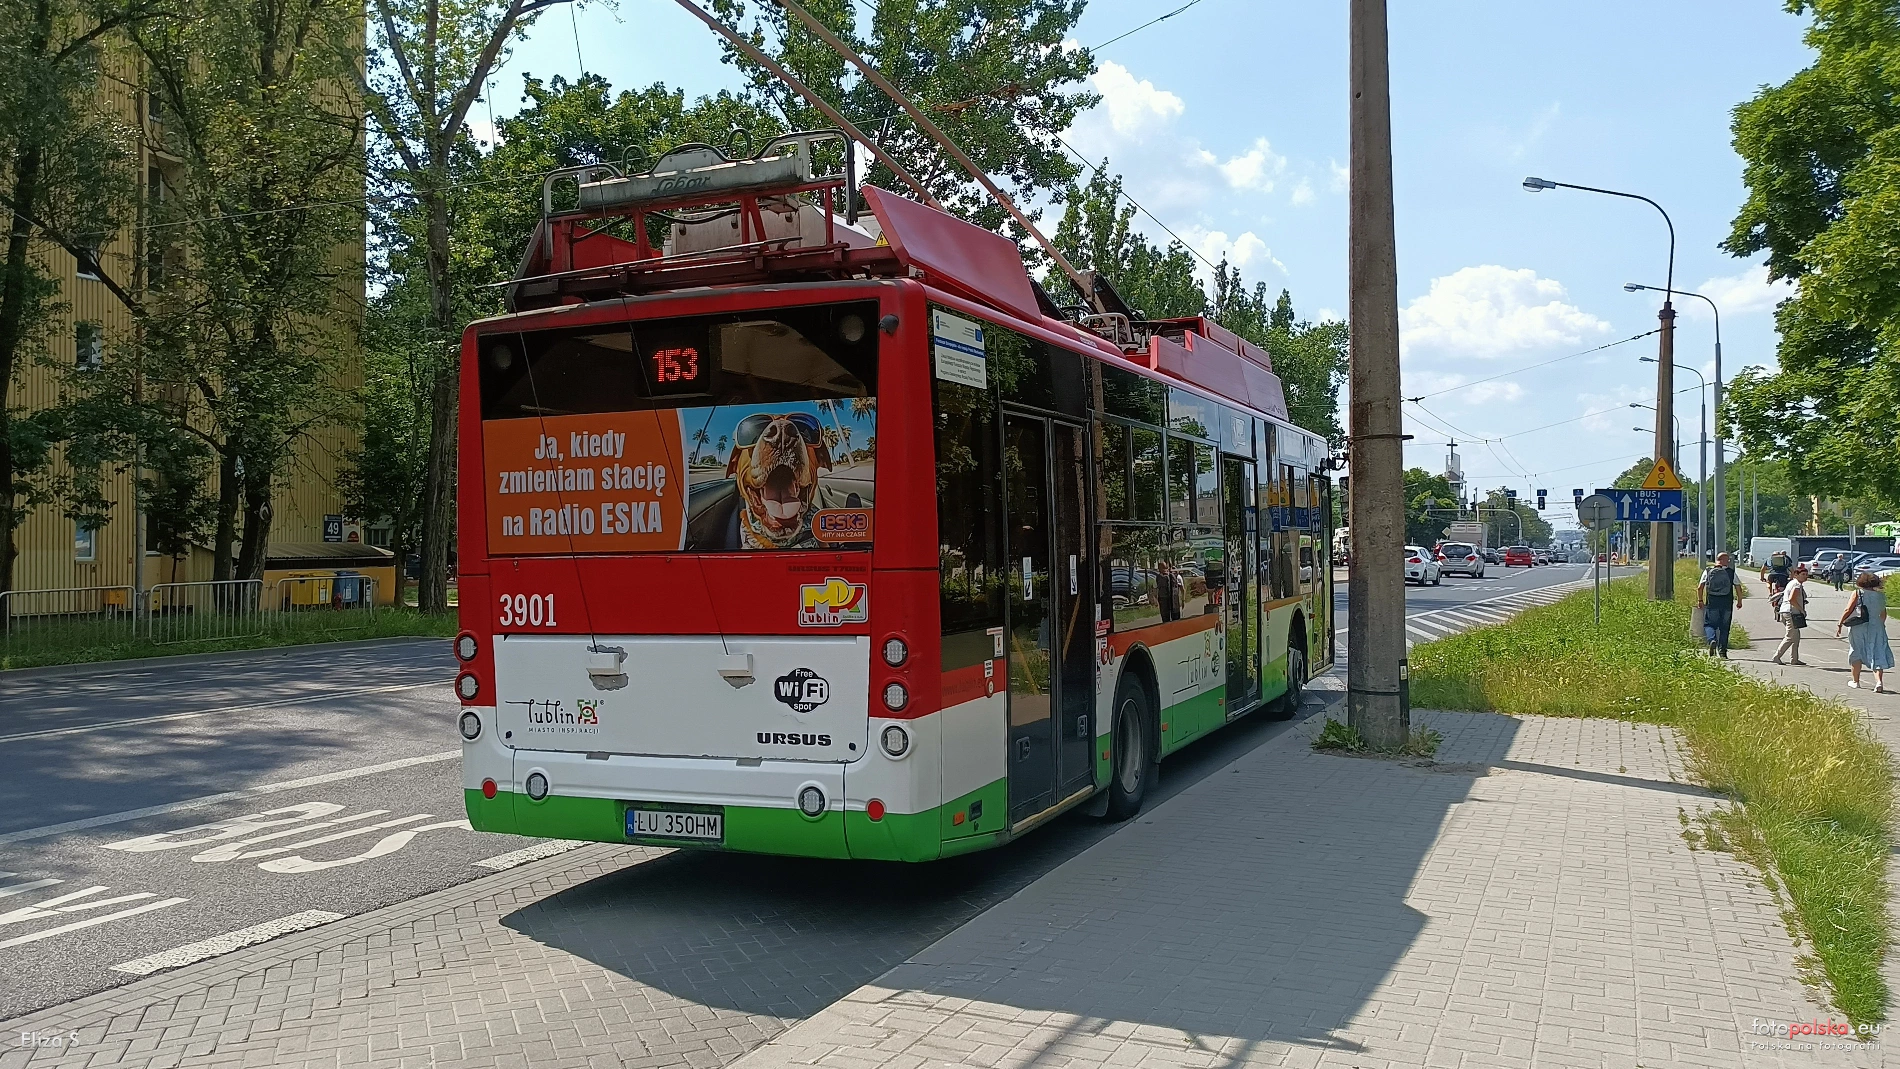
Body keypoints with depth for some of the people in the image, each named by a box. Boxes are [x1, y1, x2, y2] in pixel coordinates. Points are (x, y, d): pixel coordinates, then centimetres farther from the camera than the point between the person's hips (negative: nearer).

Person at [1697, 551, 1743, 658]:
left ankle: (1712, 640, -17)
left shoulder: (1707, 572, 3)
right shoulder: (1731, 572, 1)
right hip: (1727, 604, 0)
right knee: (1724, 627, 9)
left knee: (1709, 624, 11)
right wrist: (1739, 600, 14)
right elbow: (1738, 588, 0)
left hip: (1711, 604, 0)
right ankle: (1722, 651, 8)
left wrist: (1700, 600, 8)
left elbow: (1700, 587, -2)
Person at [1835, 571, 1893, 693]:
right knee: (1877, 655, 2)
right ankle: (1879, 682, -14)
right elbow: (1883, 614, 14)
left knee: (1856, 654, 11)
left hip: (1858, 628, -2)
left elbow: (1848, 610, -10)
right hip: (1876, 627, 2)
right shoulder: (1881, 595, 6)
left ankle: (1855, 681, 19)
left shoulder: (1857, 593, -5)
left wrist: (1839, 624, -4)